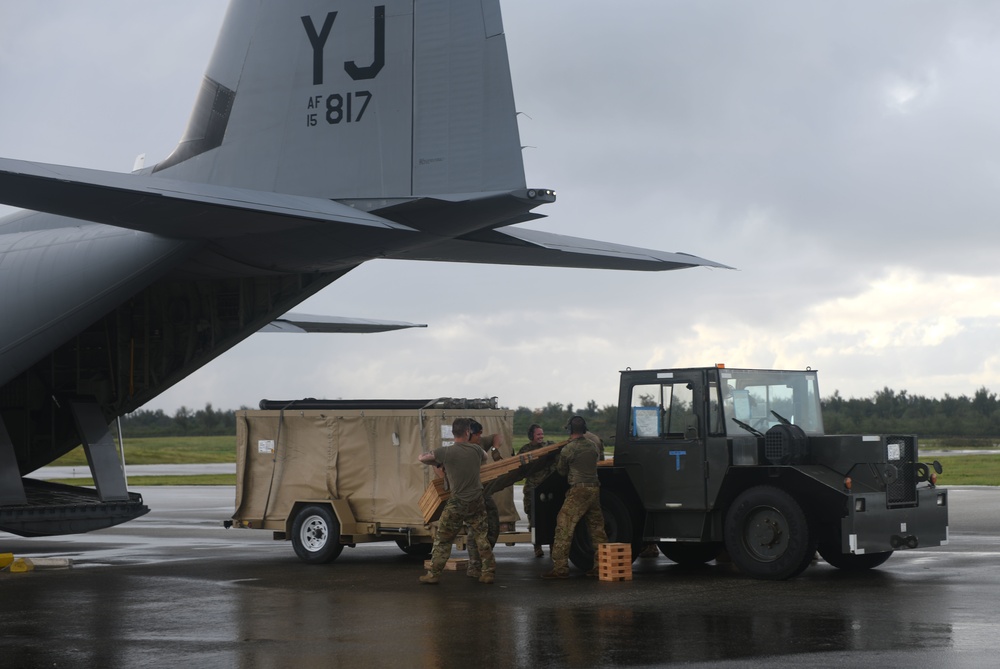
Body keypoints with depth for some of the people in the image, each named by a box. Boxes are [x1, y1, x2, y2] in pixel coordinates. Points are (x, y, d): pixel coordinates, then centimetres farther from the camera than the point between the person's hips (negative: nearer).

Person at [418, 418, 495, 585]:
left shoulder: (446, 452, -14)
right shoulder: (476, 450, -2)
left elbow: (421, 457, -5)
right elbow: (485, 458, 22)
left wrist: (438, 464, 11)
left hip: (457, 503, -3)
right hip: (477, 502, 3)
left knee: (443, 539, 7)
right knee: (481, 538, 13)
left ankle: (434, 574, 10)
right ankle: (488, 572, 12)